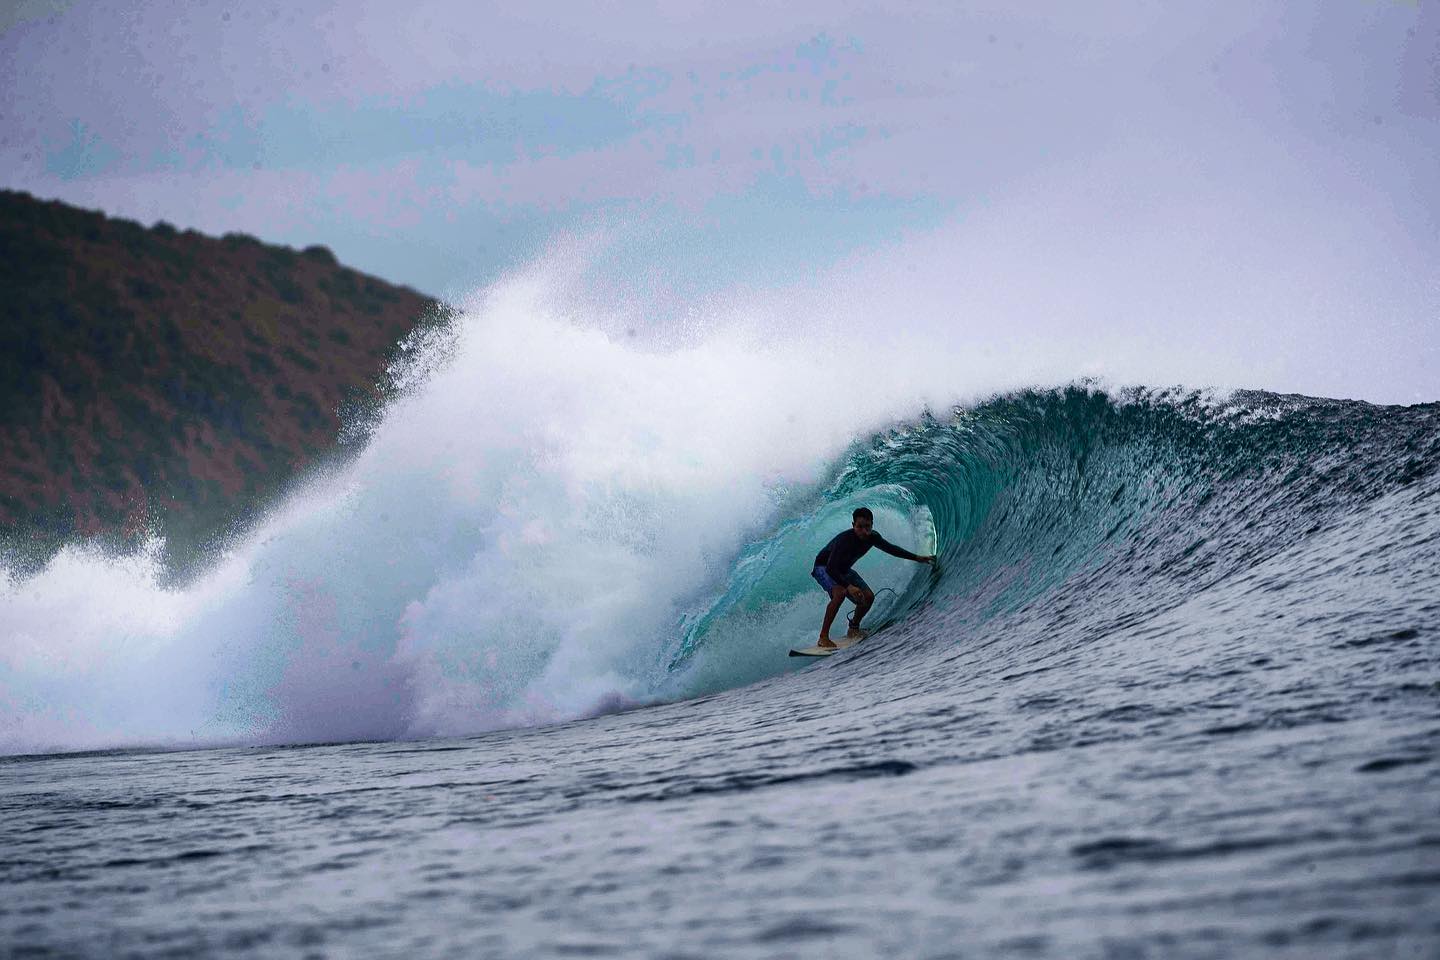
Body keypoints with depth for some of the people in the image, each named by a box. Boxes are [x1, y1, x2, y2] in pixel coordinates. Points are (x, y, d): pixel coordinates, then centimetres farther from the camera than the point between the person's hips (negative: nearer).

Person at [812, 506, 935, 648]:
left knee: (868, 597, -4)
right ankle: (823, 637, -31)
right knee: (840, 593, -34)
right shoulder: (844, 539, -37)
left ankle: (853, 629, 21)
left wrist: (917, 558, 8)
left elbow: (890, 549, 5)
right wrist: (849, 586, -53)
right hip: (824, 568, -7)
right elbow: (830, 569, -41)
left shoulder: (872, 537, -15)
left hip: (843, 570, 7)